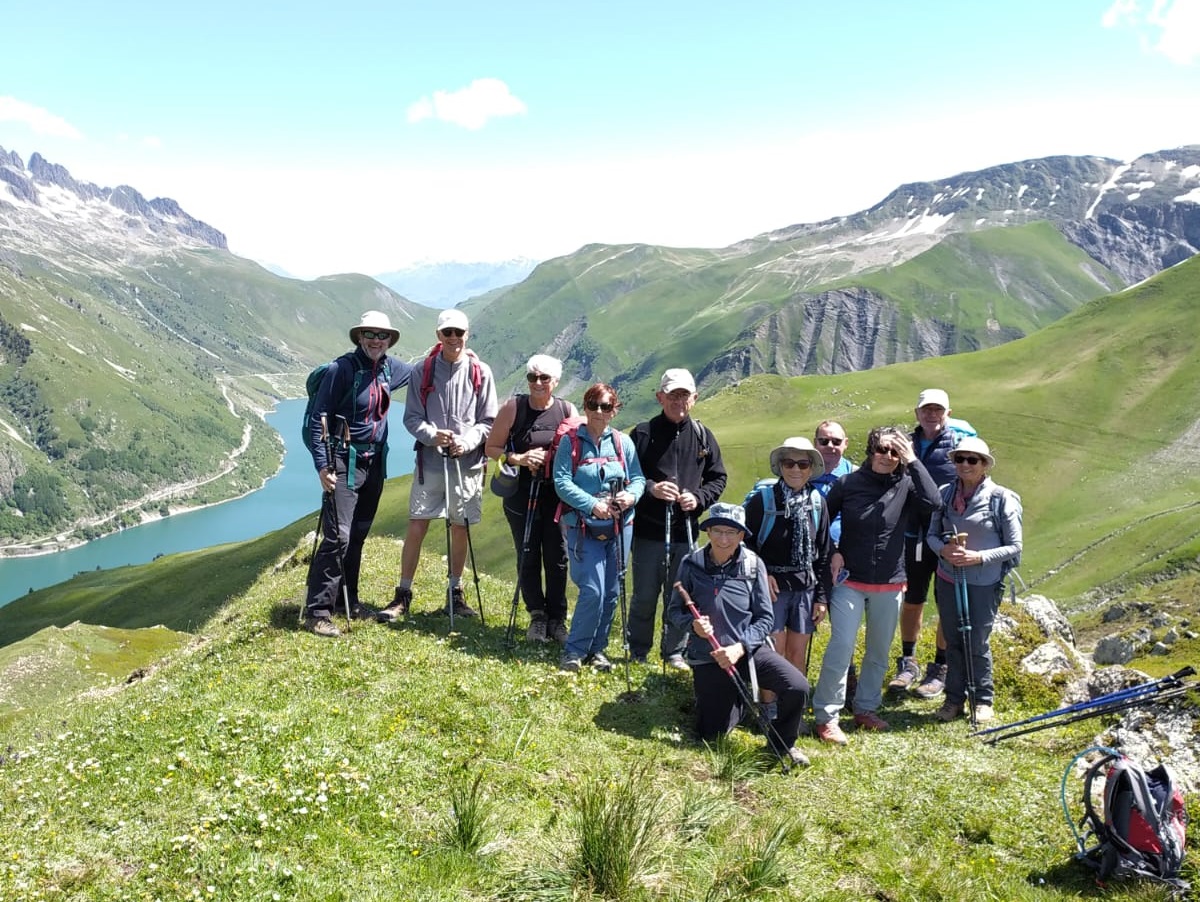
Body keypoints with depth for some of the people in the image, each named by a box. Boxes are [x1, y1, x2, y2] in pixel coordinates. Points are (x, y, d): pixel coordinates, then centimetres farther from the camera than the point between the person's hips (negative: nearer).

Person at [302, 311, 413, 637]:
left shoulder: (390, 368, 7)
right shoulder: (341, 369, -13)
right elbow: (318, 420, -13)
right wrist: (322, 465, -19)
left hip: (374, 463, 7)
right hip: (344, 461, -7)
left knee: (358, 535, 15)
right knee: (337, 536, -12)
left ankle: (349, 601, 26)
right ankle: (317, 612, -6)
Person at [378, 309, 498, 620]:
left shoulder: (481, 372, 2)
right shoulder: (423, 370, 2)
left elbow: (488, 421, 3)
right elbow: (412, 417, 2)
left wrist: (466, 442, -15)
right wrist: (432, 435, -17)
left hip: (467, 463, 1)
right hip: (430, 461, 0)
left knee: (460, 529, 9)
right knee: (416, 527, -3)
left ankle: (455, 593, 23)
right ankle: (403, 595, 9)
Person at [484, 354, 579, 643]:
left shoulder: (568, 411, 1)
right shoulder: (513, 407, -2)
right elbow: (491, 448, 1)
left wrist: (553, 459, -13)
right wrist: (517, 459, -16)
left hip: (558, 495, 1)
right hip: (522, 493, 0)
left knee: (557, 559, 3)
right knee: (528, 557, 6)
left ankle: (556, 620, 18)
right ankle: (537, 615, 24)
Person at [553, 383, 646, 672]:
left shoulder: (623, 442, 6)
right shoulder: (570, 441, -3)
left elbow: (638, 478, 7)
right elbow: (562, 482, -10)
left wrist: (631, 495, -15)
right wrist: (593, 505, -20)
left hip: (619, 528, 4)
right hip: (583, 528, -4)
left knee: (611, 592, 9)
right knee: (592, 591, -12)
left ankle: (597, 649, 25)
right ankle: (574, 651, 5)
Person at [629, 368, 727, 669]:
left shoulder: (703, 436, 6)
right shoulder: (642, 433, -4)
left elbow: (718, 478, 12)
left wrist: (699, 498, -6)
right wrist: (650, 488, -19)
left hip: (686, 531, 3)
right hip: (648, 531, -2)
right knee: (644, 596, 7)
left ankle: (674, 652, 27)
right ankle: (637, 653, 24)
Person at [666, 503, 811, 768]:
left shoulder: (753, 565, -10)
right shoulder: (691, 564, -10)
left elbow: (765, 618, -6)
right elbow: (674, 611, 0)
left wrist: (739, 647, -19)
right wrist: (692, 624, -21)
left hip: (749, 650, 0)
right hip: (707, 658, 1)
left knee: (797, 688, -25)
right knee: (711, 735, 5)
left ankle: (782, 743, 7)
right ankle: (733, 700, 40)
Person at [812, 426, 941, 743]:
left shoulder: (906, 485, -2)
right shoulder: (848, 483, -4)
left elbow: (933, 503, -22)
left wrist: (913, 461, -19)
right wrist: (831, 553, -7)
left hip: (890, 585, 3)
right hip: (850, 581, -2)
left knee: (879, 652, 14)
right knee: (840, 647, -10)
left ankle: (866, 708, 32)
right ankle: (826, 717, 0)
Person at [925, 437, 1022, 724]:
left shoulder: (1002, 498, -10)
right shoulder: (945, 494, 0)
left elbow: (1015, 547, -7)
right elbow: (932, 534, 8)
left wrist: (979, 557, -19)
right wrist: (943, 549, -14)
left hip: (984, 583, -3)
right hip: (948, 579, 3)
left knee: (977, 643, 3)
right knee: (953, 641, 11)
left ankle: (984, 700, 23)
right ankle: (954, 699, 25)